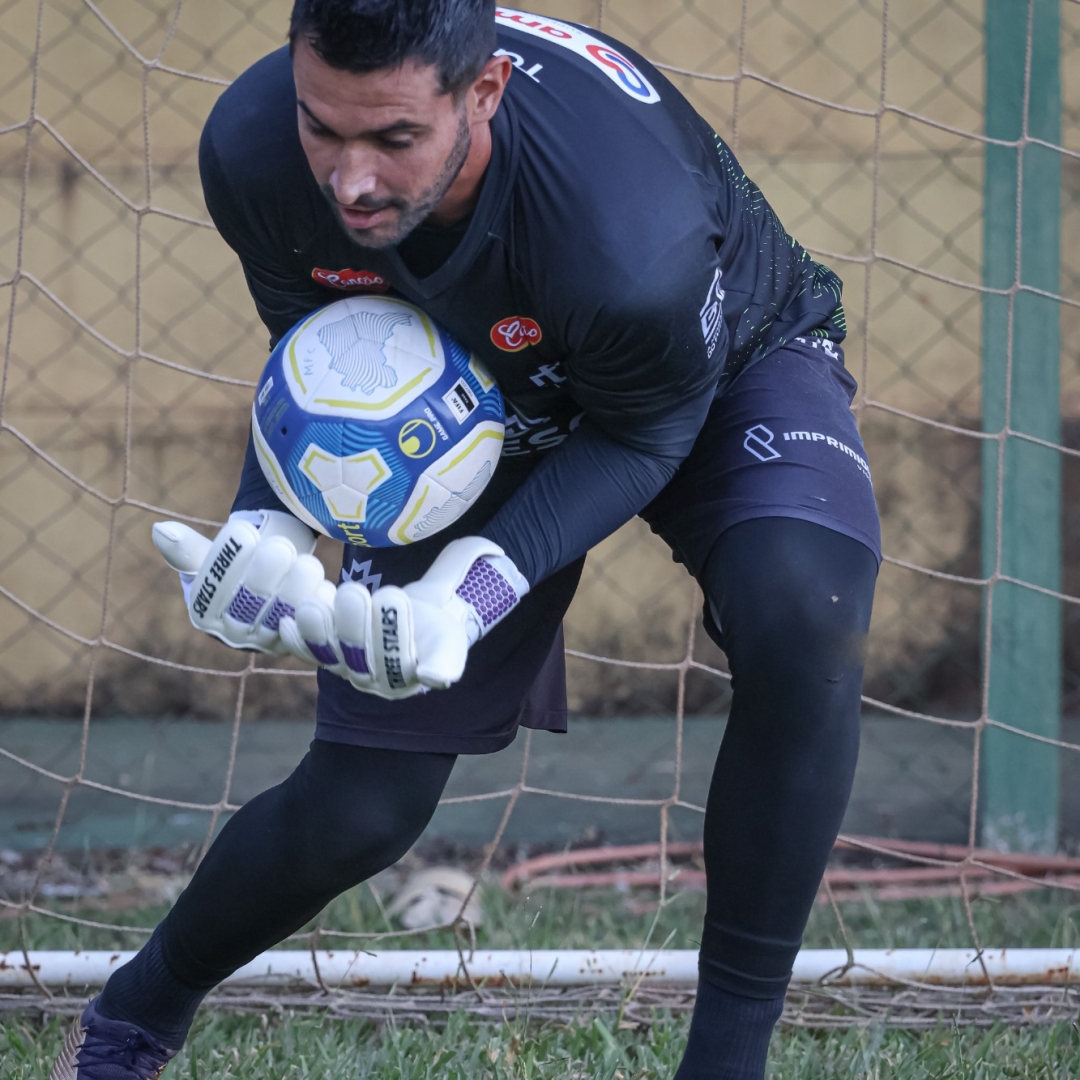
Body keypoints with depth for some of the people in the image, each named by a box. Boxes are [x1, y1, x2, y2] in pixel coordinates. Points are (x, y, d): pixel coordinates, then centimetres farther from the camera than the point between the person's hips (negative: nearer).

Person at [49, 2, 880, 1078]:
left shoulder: (631, 231, -45)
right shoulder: (253, 149, -30)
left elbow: (647, 433, -24)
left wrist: (478, 584, -38)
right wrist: (266, 526, -27)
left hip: (725, 377, -3)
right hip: (473, 408, 3)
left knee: (804, 611, -36)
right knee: (358, 806, 0)